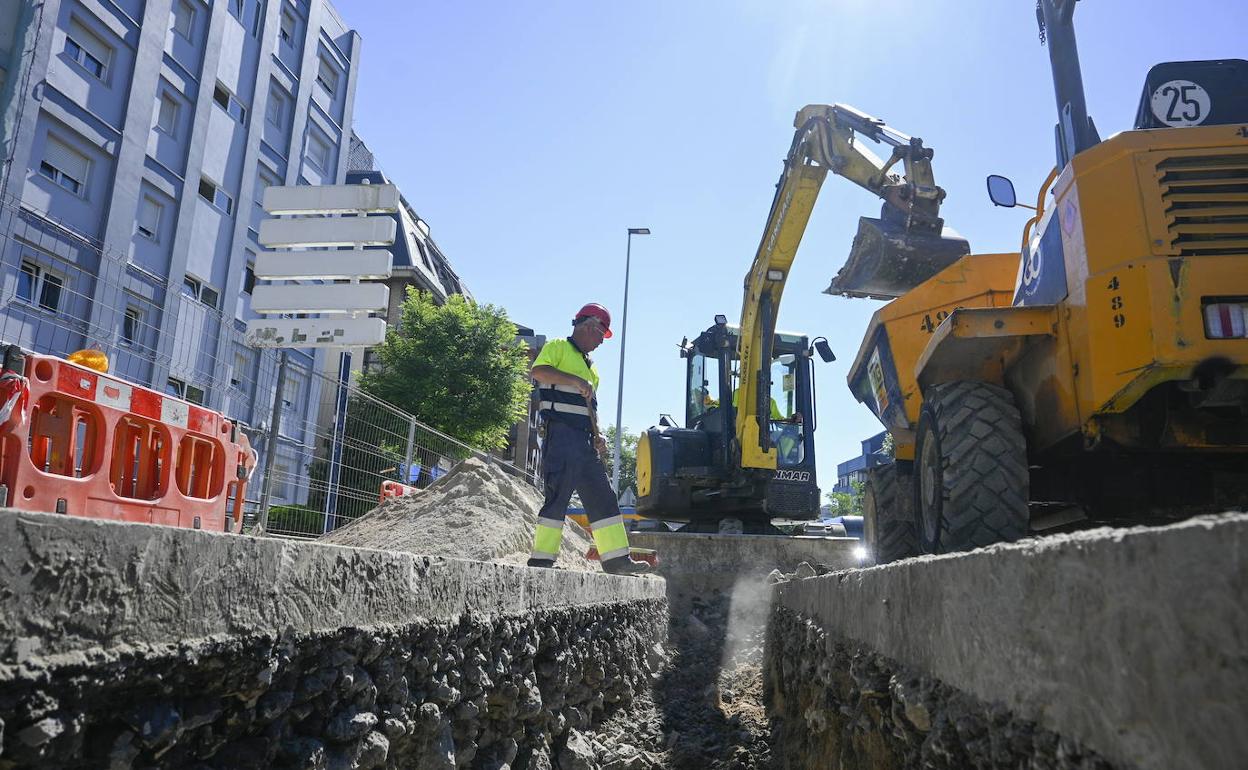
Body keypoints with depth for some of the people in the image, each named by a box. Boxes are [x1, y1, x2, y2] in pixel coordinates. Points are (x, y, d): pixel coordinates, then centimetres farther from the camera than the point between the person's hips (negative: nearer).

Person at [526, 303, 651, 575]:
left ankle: (616, 557, 7)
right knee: (559, 494, -12)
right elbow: (538, 371, -15)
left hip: (584, 439, 9)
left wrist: (597, 436, 15)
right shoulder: (558, 347, 4)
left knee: (602, 496, 5)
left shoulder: (589, 366, 29)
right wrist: (576, 380, -20)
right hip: (561, 432, -9)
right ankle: (541, 558, -8)